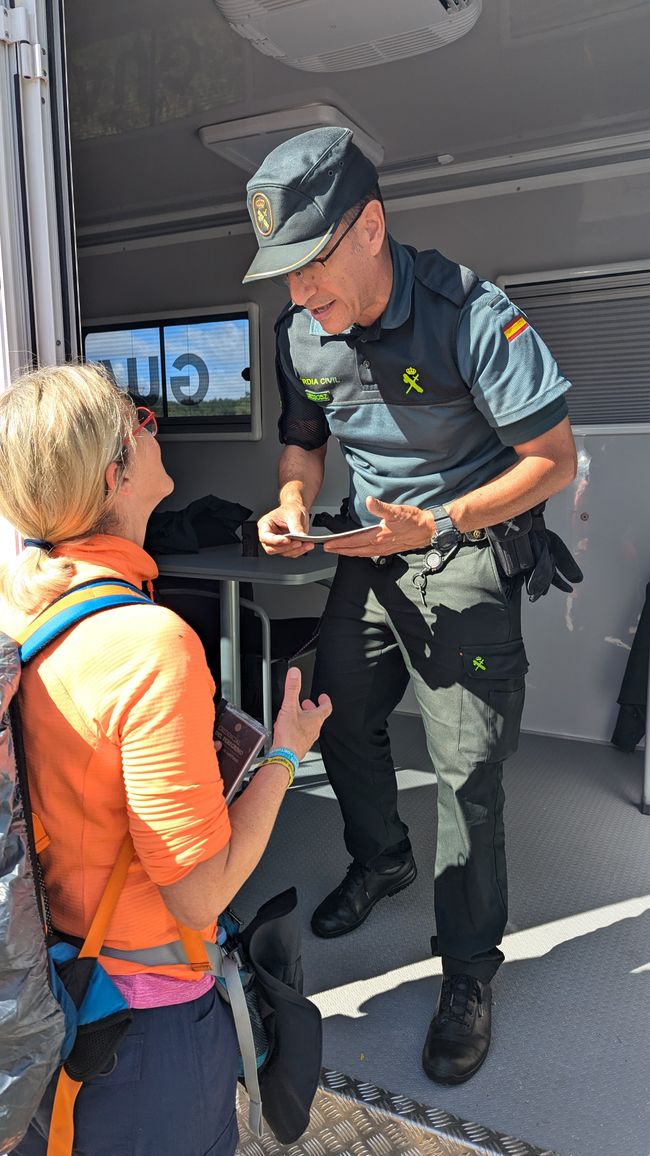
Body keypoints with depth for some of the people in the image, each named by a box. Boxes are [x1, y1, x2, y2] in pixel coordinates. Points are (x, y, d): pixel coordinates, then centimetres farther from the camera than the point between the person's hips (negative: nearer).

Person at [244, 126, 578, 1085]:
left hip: (467, 550, -6)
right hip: (370, 550, 6)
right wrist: (293, 504, -10)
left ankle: (469, 969, 17)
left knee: (467, 770, -4)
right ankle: (383, 859, 44)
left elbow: (554, 458, -17)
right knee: (340, 719, 15)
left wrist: (440, 524, -29)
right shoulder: (302, 331, -3)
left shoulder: (471, 315, -21)